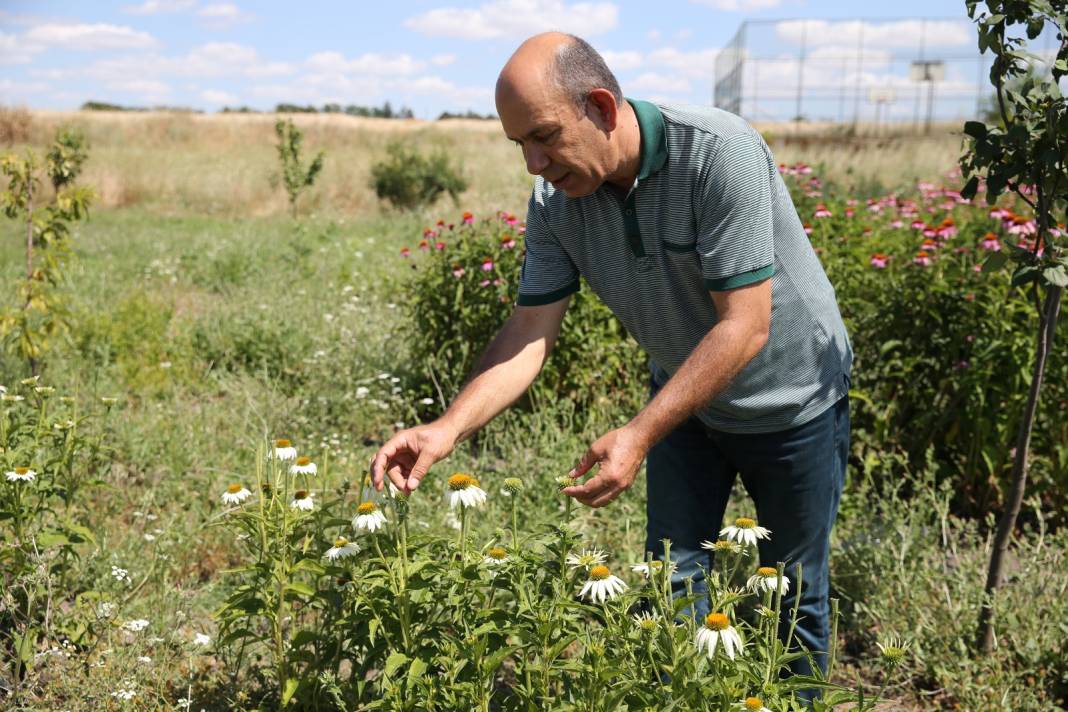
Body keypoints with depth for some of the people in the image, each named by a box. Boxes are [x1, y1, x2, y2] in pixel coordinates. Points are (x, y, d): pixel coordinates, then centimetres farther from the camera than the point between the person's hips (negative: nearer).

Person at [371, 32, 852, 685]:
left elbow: (745, 325, -32)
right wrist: (448, 429, -27)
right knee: (672, 583, 7)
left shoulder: (720, 153, -32)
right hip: (685, 399, 4)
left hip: (792, 398, -4)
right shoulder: (556, 202, -14)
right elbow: (530, 332, -13)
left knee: (796, 596, 11)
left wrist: (639, 435, -35)